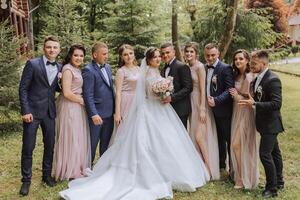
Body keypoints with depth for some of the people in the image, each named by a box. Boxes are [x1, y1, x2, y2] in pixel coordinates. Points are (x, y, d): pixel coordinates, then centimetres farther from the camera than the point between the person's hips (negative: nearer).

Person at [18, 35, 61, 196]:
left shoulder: (60, 68, 7)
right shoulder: (32, 64, -7)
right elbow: (23, 88, -8)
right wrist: (25, 111, -14)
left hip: (50, 112, 4)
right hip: (33, 111, -4)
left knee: (50, 145, 11)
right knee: (28, 147, 2)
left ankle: (47, 175, 28)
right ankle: (26, 180, 15)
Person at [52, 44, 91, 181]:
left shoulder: (77, 70, 12)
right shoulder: (68, 69, -15)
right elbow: (67, 93, -20)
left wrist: (83, 101, 3)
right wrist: (83, 101, -11)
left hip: (78, 107, 9)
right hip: (69, 108, -9)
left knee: (78, 138, 15)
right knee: (71, 137, 2)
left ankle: (76, 167, 29)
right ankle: (70, 170, 16)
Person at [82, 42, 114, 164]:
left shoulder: (108, 67, 11)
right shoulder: (89, 70, -12)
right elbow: (88, 95, -17)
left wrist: (114, 109, 13)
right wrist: (94, 114, -22)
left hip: (109, 113, 7)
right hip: (97, 114, -7)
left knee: (106, 143, 17)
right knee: (92, 143, 6)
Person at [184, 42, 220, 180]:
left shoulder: (199, 67, -13)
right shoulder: (187, 67, 9)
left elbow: (203, 89, -16)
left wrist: (202, 109, -18)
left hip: (200, 103, -8)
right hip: (191, 103, 8)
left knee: (199, 136, -10)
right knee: (194, 136, 10)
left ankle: (210, 169, 3)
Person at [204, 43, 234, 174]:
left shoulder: (226, 68, -10)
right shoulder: (204, 68, 9)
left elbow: (230, 89, -17)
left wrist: (216, 100, -25)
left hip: (223, 110, -6)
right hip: (211, 110, 6)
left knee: (228, 139, 4)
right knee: (218, 139, 18)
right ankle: (220, 166, 31)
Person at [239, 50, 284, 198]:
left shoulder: (272, 80, -21)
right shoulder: (258, 79, 6)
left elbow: (277, 104, -27)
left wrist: (254, 104, -29)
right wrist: (250, 101, -1)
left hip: (270, 124, -9)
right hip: (265, 123, 9)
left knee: (265, 154, -8)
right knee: (274, 152, 18)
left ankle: (272, 188, 6)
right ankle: (279, 182, 32)